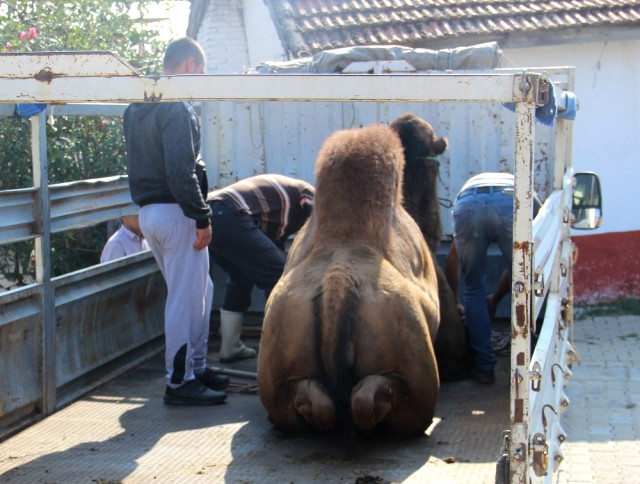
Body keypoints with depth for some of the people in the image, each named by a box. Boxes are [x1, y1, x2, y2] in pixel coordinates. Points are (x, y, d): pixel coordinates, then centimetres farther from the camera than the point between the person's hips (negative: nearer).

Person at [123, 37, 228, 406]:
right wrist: (202, 217, -19)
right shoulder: (177, 108, -15)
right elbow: (181, 170, -23)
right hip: (174, 212, -10)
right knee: (186, 298, -2)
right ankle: (181, 381, 4)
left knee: (200, 291, 19)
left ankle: (197, 367, 25)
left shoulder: (137, 107, 15)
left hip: (149, 210, 10)